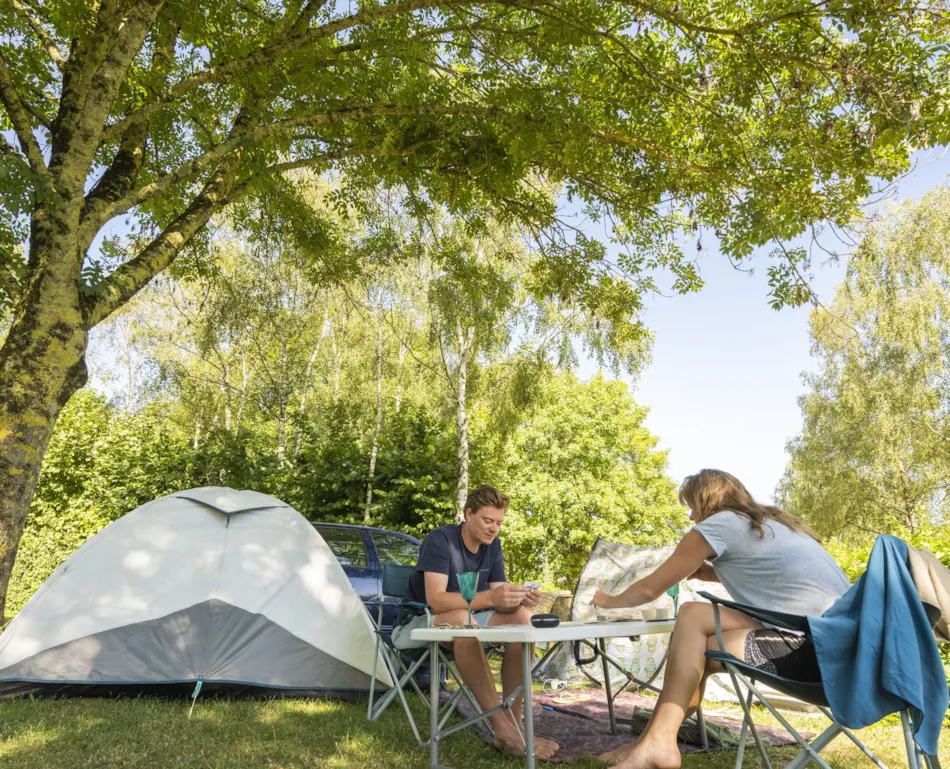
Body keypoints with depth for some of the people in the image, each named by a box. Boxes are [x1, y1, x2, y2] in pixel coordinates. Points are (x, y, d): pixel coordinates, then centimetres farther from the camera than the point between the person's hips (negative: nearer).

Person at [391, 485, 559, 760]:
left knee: (522, 618, -18)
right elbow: (436, 601, -32)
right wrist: (489, 597, -43)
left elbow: (498, 599, -5)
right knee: (462, 618, -39)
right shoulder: (440, 540, -22)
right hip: (417, 626, -6)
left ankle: (514, 725, -21)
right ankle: (502, 727, -34)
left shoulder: (492, 545, -2)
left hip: (464, 624, 6)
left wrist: (518, 599, -28)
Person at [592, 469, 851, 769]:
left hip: (814, 644, -9)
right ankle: (654, 742, 14)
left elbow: (651, 589, 5)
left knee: (692, 616, -5)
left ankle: (658, 741, -1)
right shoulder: (769, 523, 20)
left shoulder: (717, 524, -4)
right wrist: (711, 573, 28)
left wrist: (609, 600, 23)